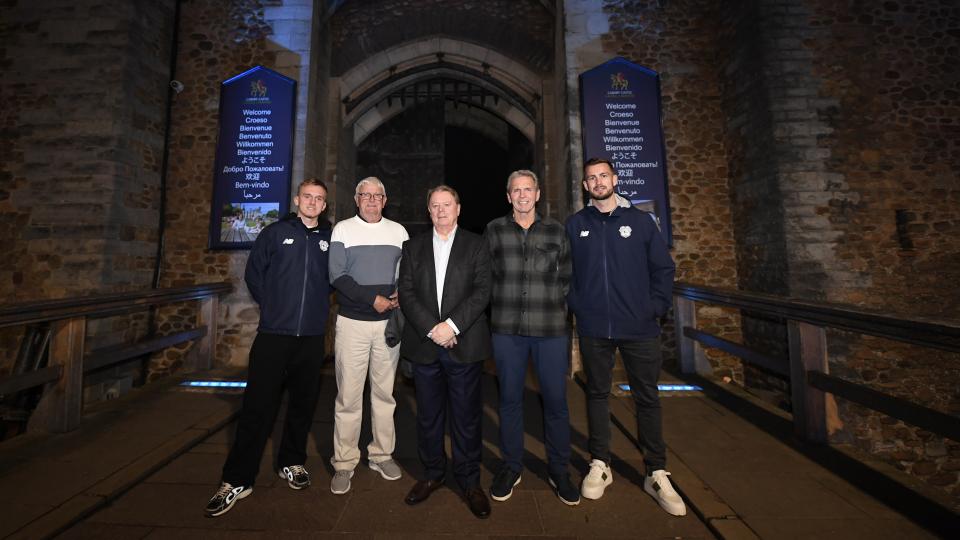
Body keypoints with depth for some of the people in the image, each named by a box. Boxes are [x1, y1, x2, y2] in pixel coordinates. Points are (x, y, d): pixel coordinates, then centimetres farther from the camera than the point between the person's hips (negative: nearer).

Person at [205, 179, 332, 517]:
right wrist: (271, 304, 6)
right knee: (258, 405, 1)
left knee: (303, 403, 12)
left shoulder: (331, 238, 5)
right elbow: (253, 272, 8)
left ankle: (291, 463, 32)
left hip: (312, 336, 2)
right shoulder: (275, 232, 2)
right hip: (274, 333, -2)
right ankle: (238, 480, 16)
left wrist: (319, 301, 10)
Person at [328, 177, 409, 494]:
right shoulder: (343, 229, 3)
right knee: (348, 396, 3)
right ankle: (344, 463, 19)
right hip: (353, 322, -2)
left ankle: (382, 455, 26)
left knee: (385, 393, 11)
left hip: (389, 322, 2)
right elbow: (337, 276, -6)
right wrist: (373, 299, -15)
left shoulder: (398, 231, 10)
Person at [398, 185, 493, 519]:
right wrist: (431, 328, -10)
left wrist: (452, 325, -15)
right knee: (428, 414, 14)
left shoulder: (476, 245, 5)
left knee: (466, 415, 8)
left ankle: (469, 480, 26)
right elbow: (406, 293, 2)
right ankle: (432, 473, 34)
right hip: (424, 344, 2)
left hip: (464, 344, -2)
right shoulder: (413, 247, 11)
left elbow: (482, 291, -5)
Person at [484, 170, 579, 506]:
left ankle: (559, 470, 29)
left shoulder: (556, 231, 6)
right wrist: (503, 309, 7)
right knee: (510, 399, 11)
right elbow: (485, 277, 11)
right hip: (507, 330, 0)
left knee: (556, 400, 7)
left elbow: (566, 278, 11)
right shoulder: (493, 231, 5)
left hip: (550, 329, 0)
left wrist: (556, 309, 6)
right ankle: (511, 466, 31)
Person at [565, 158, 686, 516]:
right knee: (597, 394, 11)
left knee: (647, 398, 9)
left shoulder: (640, 221, 4)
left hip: (640, 328, 0)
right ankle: (599, 465, 28)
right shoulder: (575, 225, 4)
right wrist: (577, 306, -2)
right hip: (593, 328, 0)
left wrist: (656, 307, -4)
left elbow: (664, 268, 5)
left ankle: (656, 474, 25)